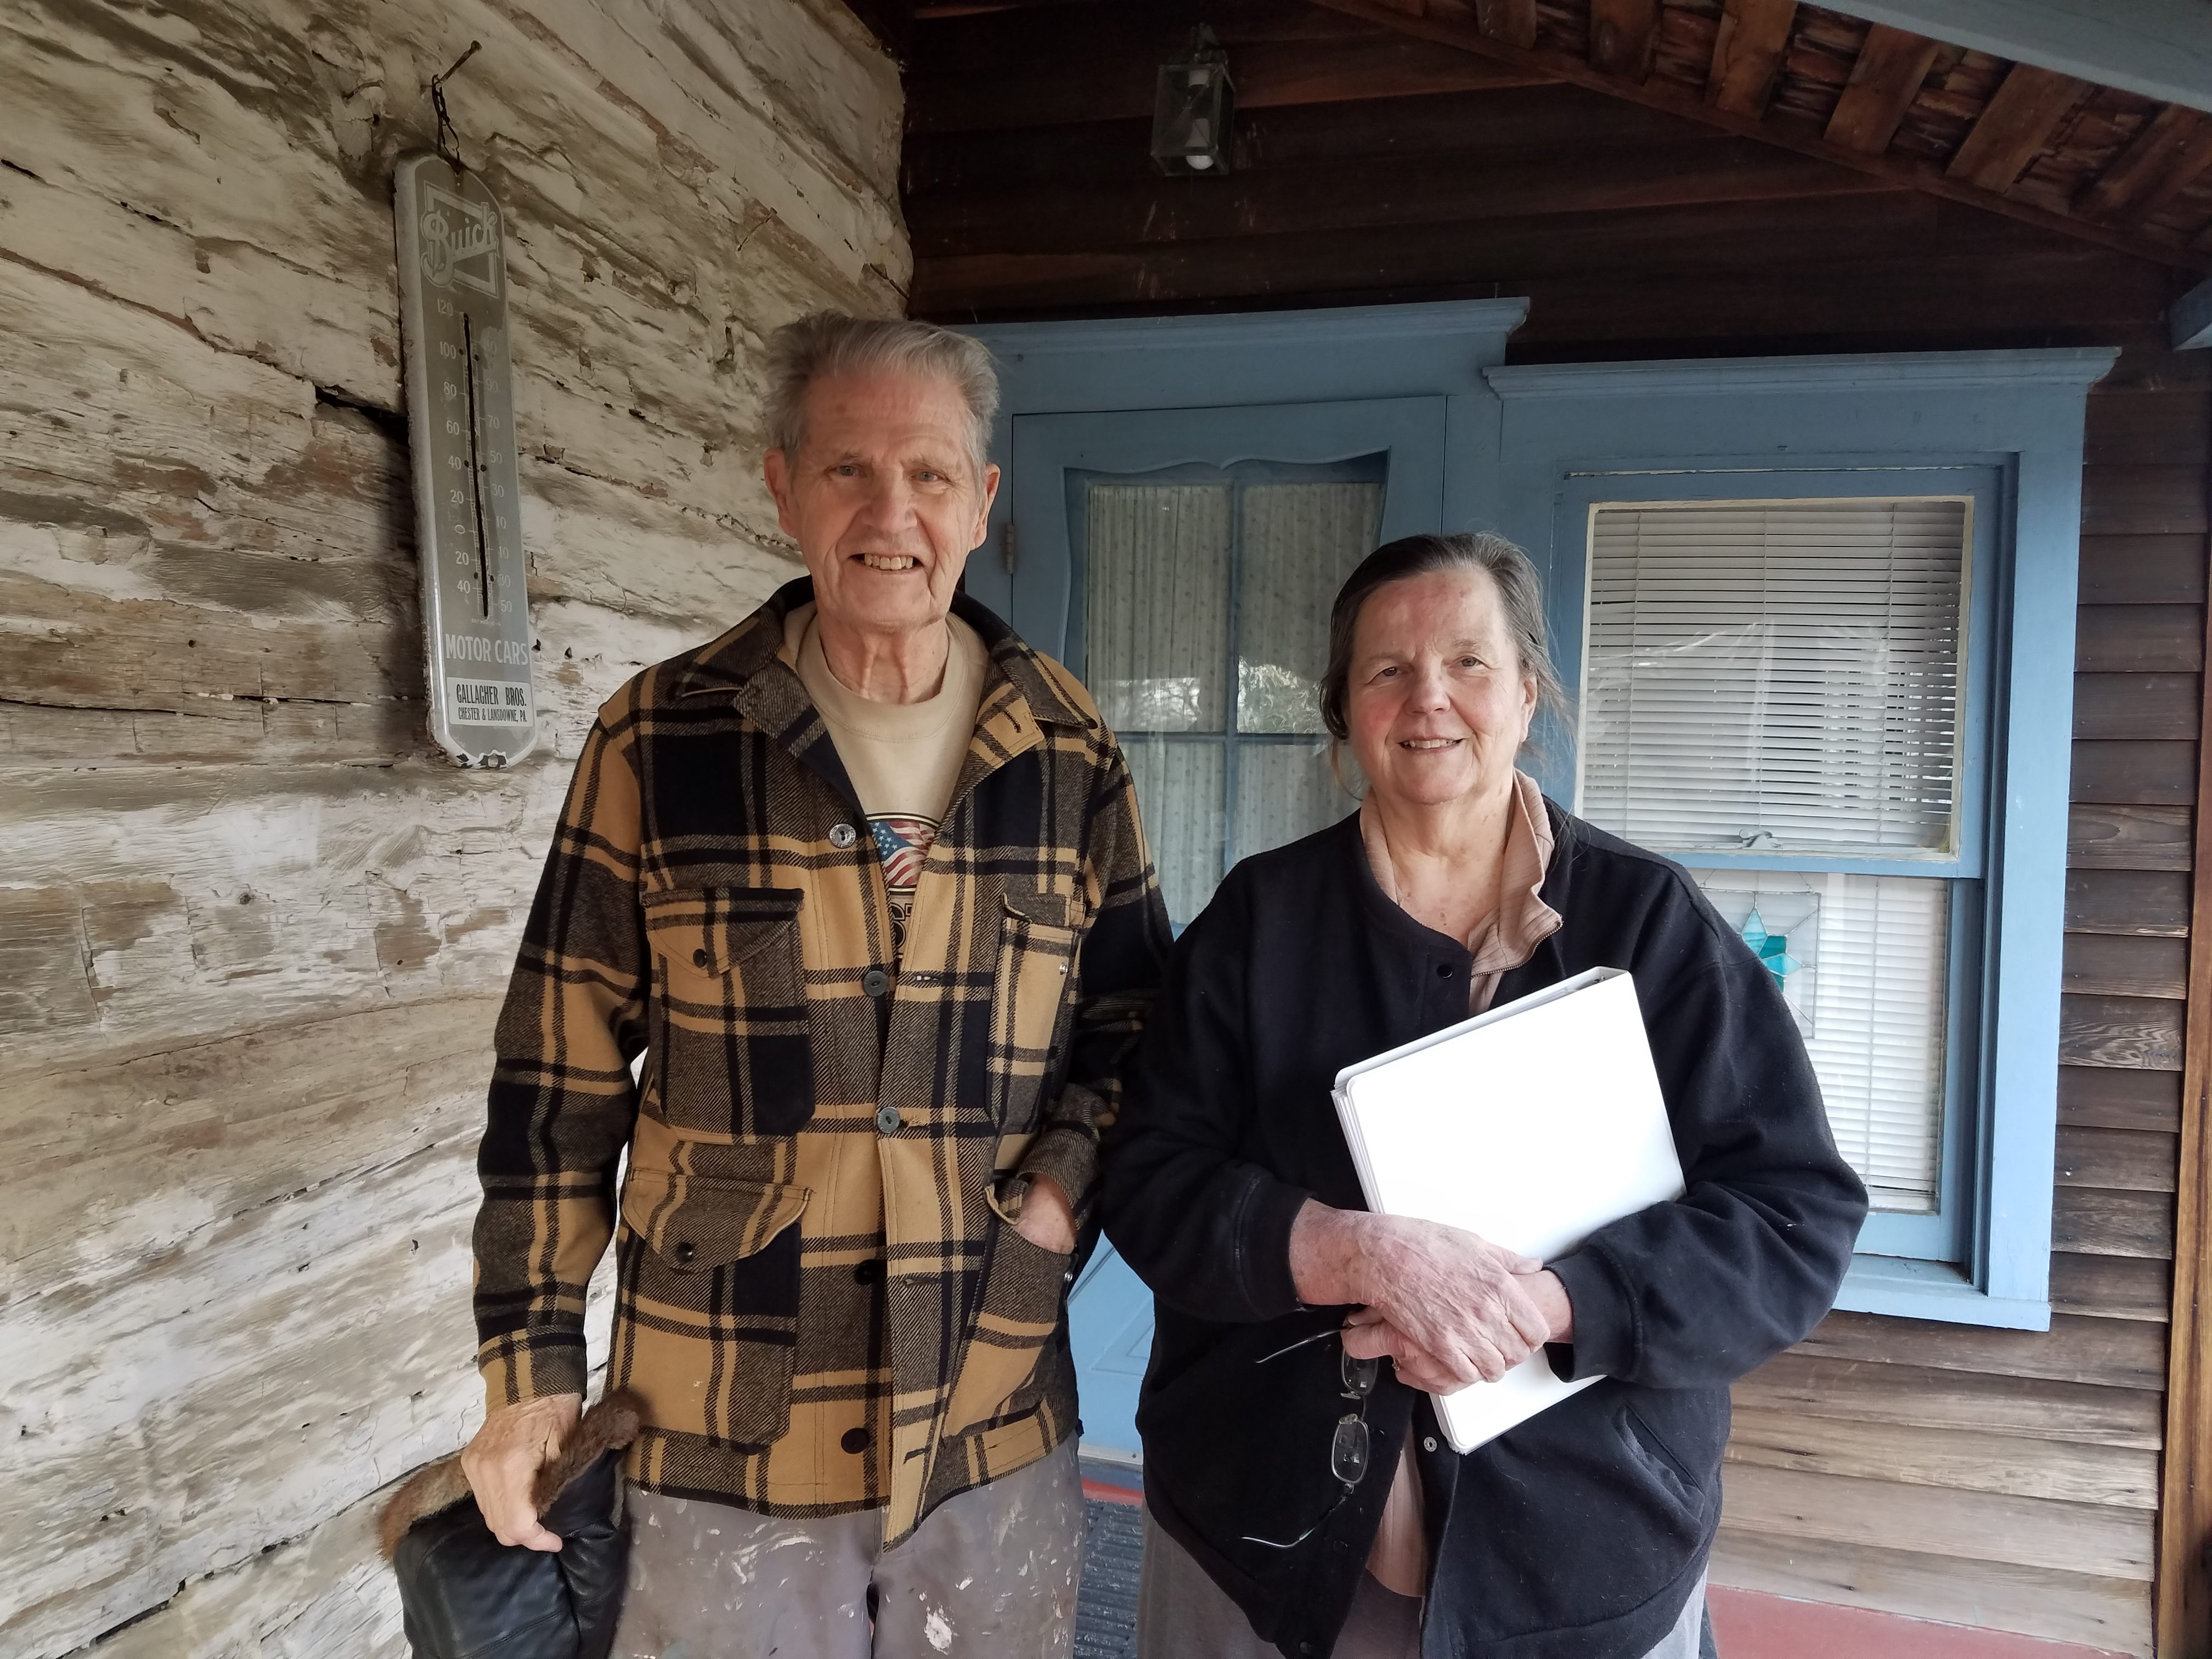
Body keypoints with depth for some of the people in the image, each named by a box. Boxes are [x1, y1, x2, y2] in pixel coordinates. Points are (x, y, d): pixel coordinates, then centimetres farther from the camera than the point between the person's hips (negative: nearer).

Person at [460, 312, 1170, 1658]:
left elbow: (1133, 1015, 9)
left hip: (999, 1429, 2)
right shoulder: (660, 740, -7)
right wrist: (532, 1359, -2)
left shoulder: (1071, 756, -1)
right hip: (723, 1438, -1)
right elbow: (561, 1068, -2)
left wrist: (1069, 1174, -9)